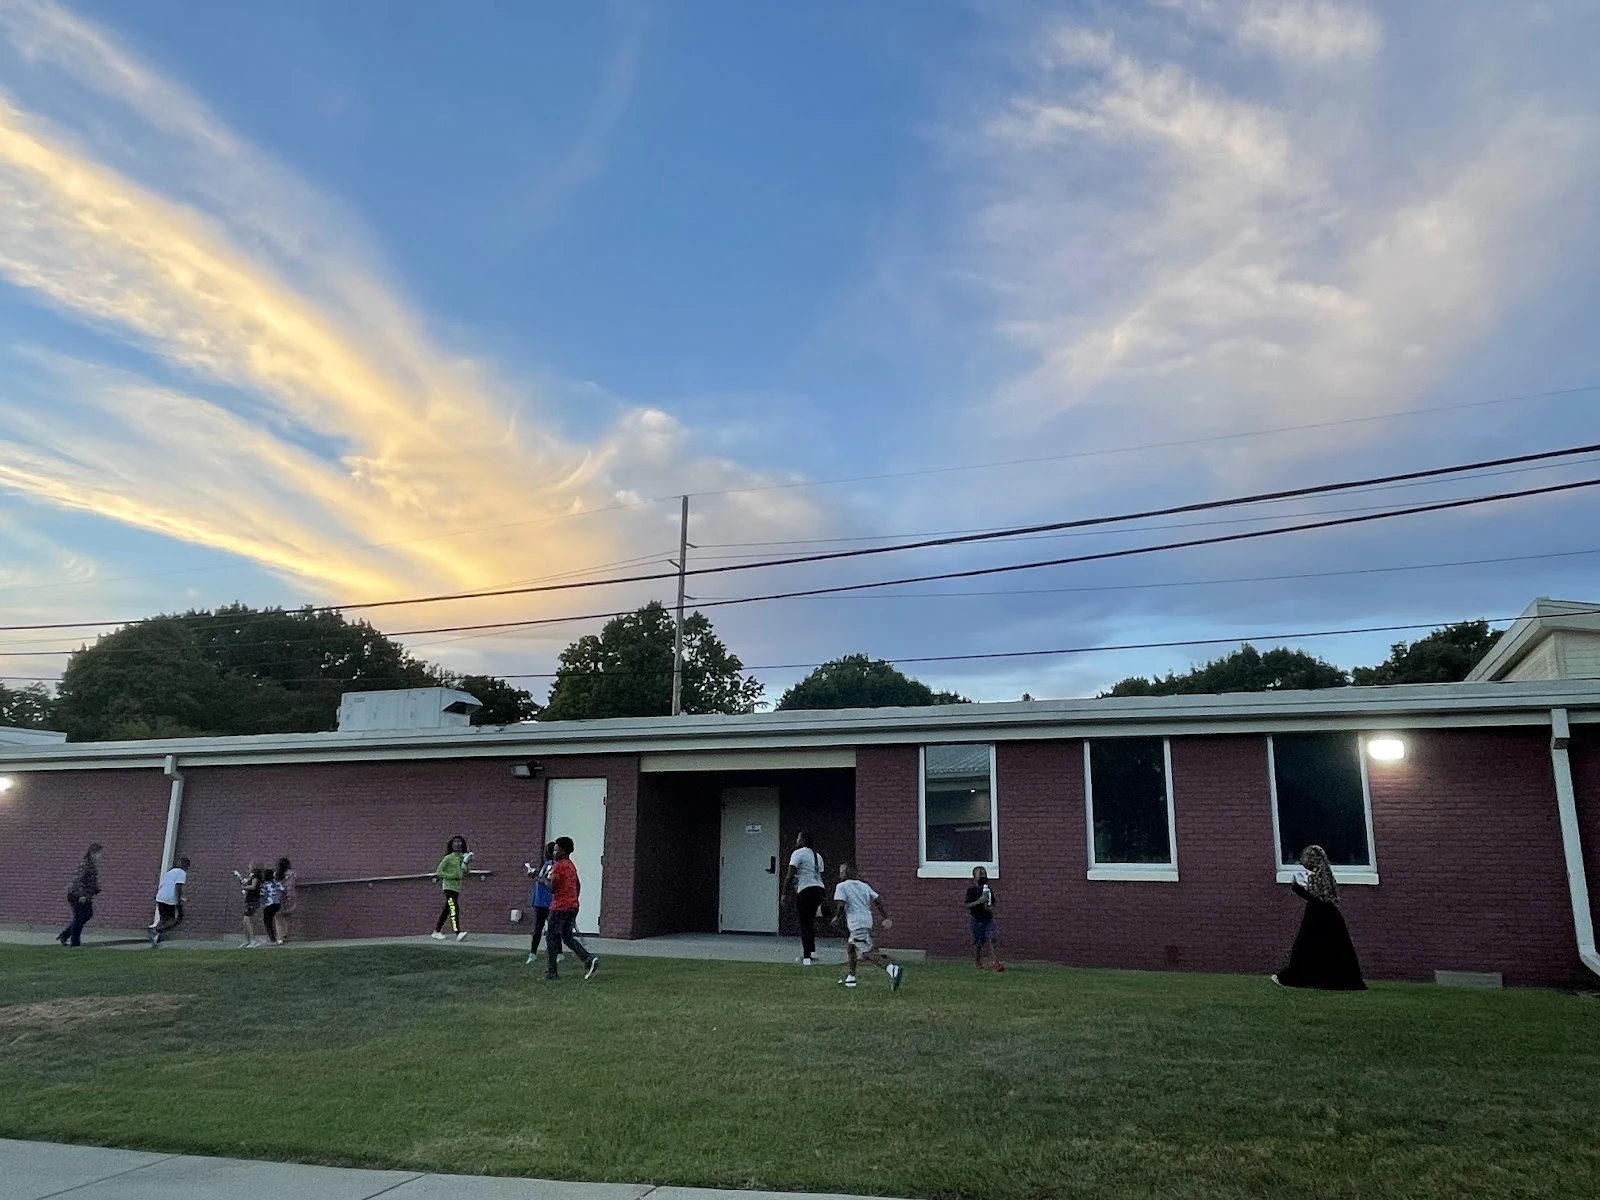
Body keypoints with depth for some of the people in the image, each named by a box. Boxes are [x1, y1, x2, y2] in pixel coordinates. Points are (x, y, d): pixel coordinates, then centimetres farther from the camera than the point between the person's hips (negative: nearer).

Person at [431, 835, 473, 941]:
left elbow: (464, 874, 20)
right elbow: (438, 871, -9)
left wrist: (466, 864, 0)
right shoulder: (448, 858, -6)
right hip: (448, 887, -7)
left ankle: (437, 932, 23)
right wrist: (452, 876, -16)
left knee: (446, 910, 13)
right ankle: (458, 933, -32)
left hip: (457, 888, 7)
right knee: (454, 909, -20)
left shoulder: (462, 857, 12)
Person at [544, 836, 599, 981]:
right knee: (567, 937, 14)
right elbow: (578, 886, 19)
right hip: (572, 906, 8)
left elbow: (552, 888, -18)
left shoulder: (558, 866, -14)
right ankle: (589, 959, -3)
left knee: (552, 938, 3)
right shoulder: (571, 865, 14)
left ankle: (552, 973, 7)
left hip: (560, 907, -8)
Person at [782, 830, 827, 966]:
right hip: (819, 889, 7)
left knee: (804, 924, -4)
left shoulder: (798, 853, -4)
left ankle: (806, 957, -6)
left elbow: (790, 875, -11)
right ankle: (812, 951, 25)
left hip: (805, 890, -7)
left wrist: (784, 892, -6)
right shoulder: (817, 856, 19)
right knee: (810, 922, 20)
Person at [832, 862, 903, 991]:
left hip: (856, 924, -8)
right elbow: (878, 901, 15)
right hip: (868, 921, 8)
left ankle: (893, 969, -34)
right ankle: (850, 977, 26)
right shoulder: (864, 885, 21)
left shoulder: (841, 886, 2)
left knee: (869, 952, -15)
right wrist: (886, 918, 14)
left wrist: (839, 919, 7)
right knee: (850, 947, 25)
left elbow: (841, 905, -11)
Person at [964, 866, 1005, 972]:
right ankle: (977, 964, 17)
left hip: (988, 918, 4)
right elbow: (967, 905, -10)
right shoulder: (972, 890, -4)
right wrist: (978, 901, -24)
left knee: (993, 938, -14)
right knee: (978, 942, 3)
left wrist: (991, 908, -1)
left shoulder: (989, 889, 11)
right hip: (977, 919, -4)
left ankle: (995, 962, -17)